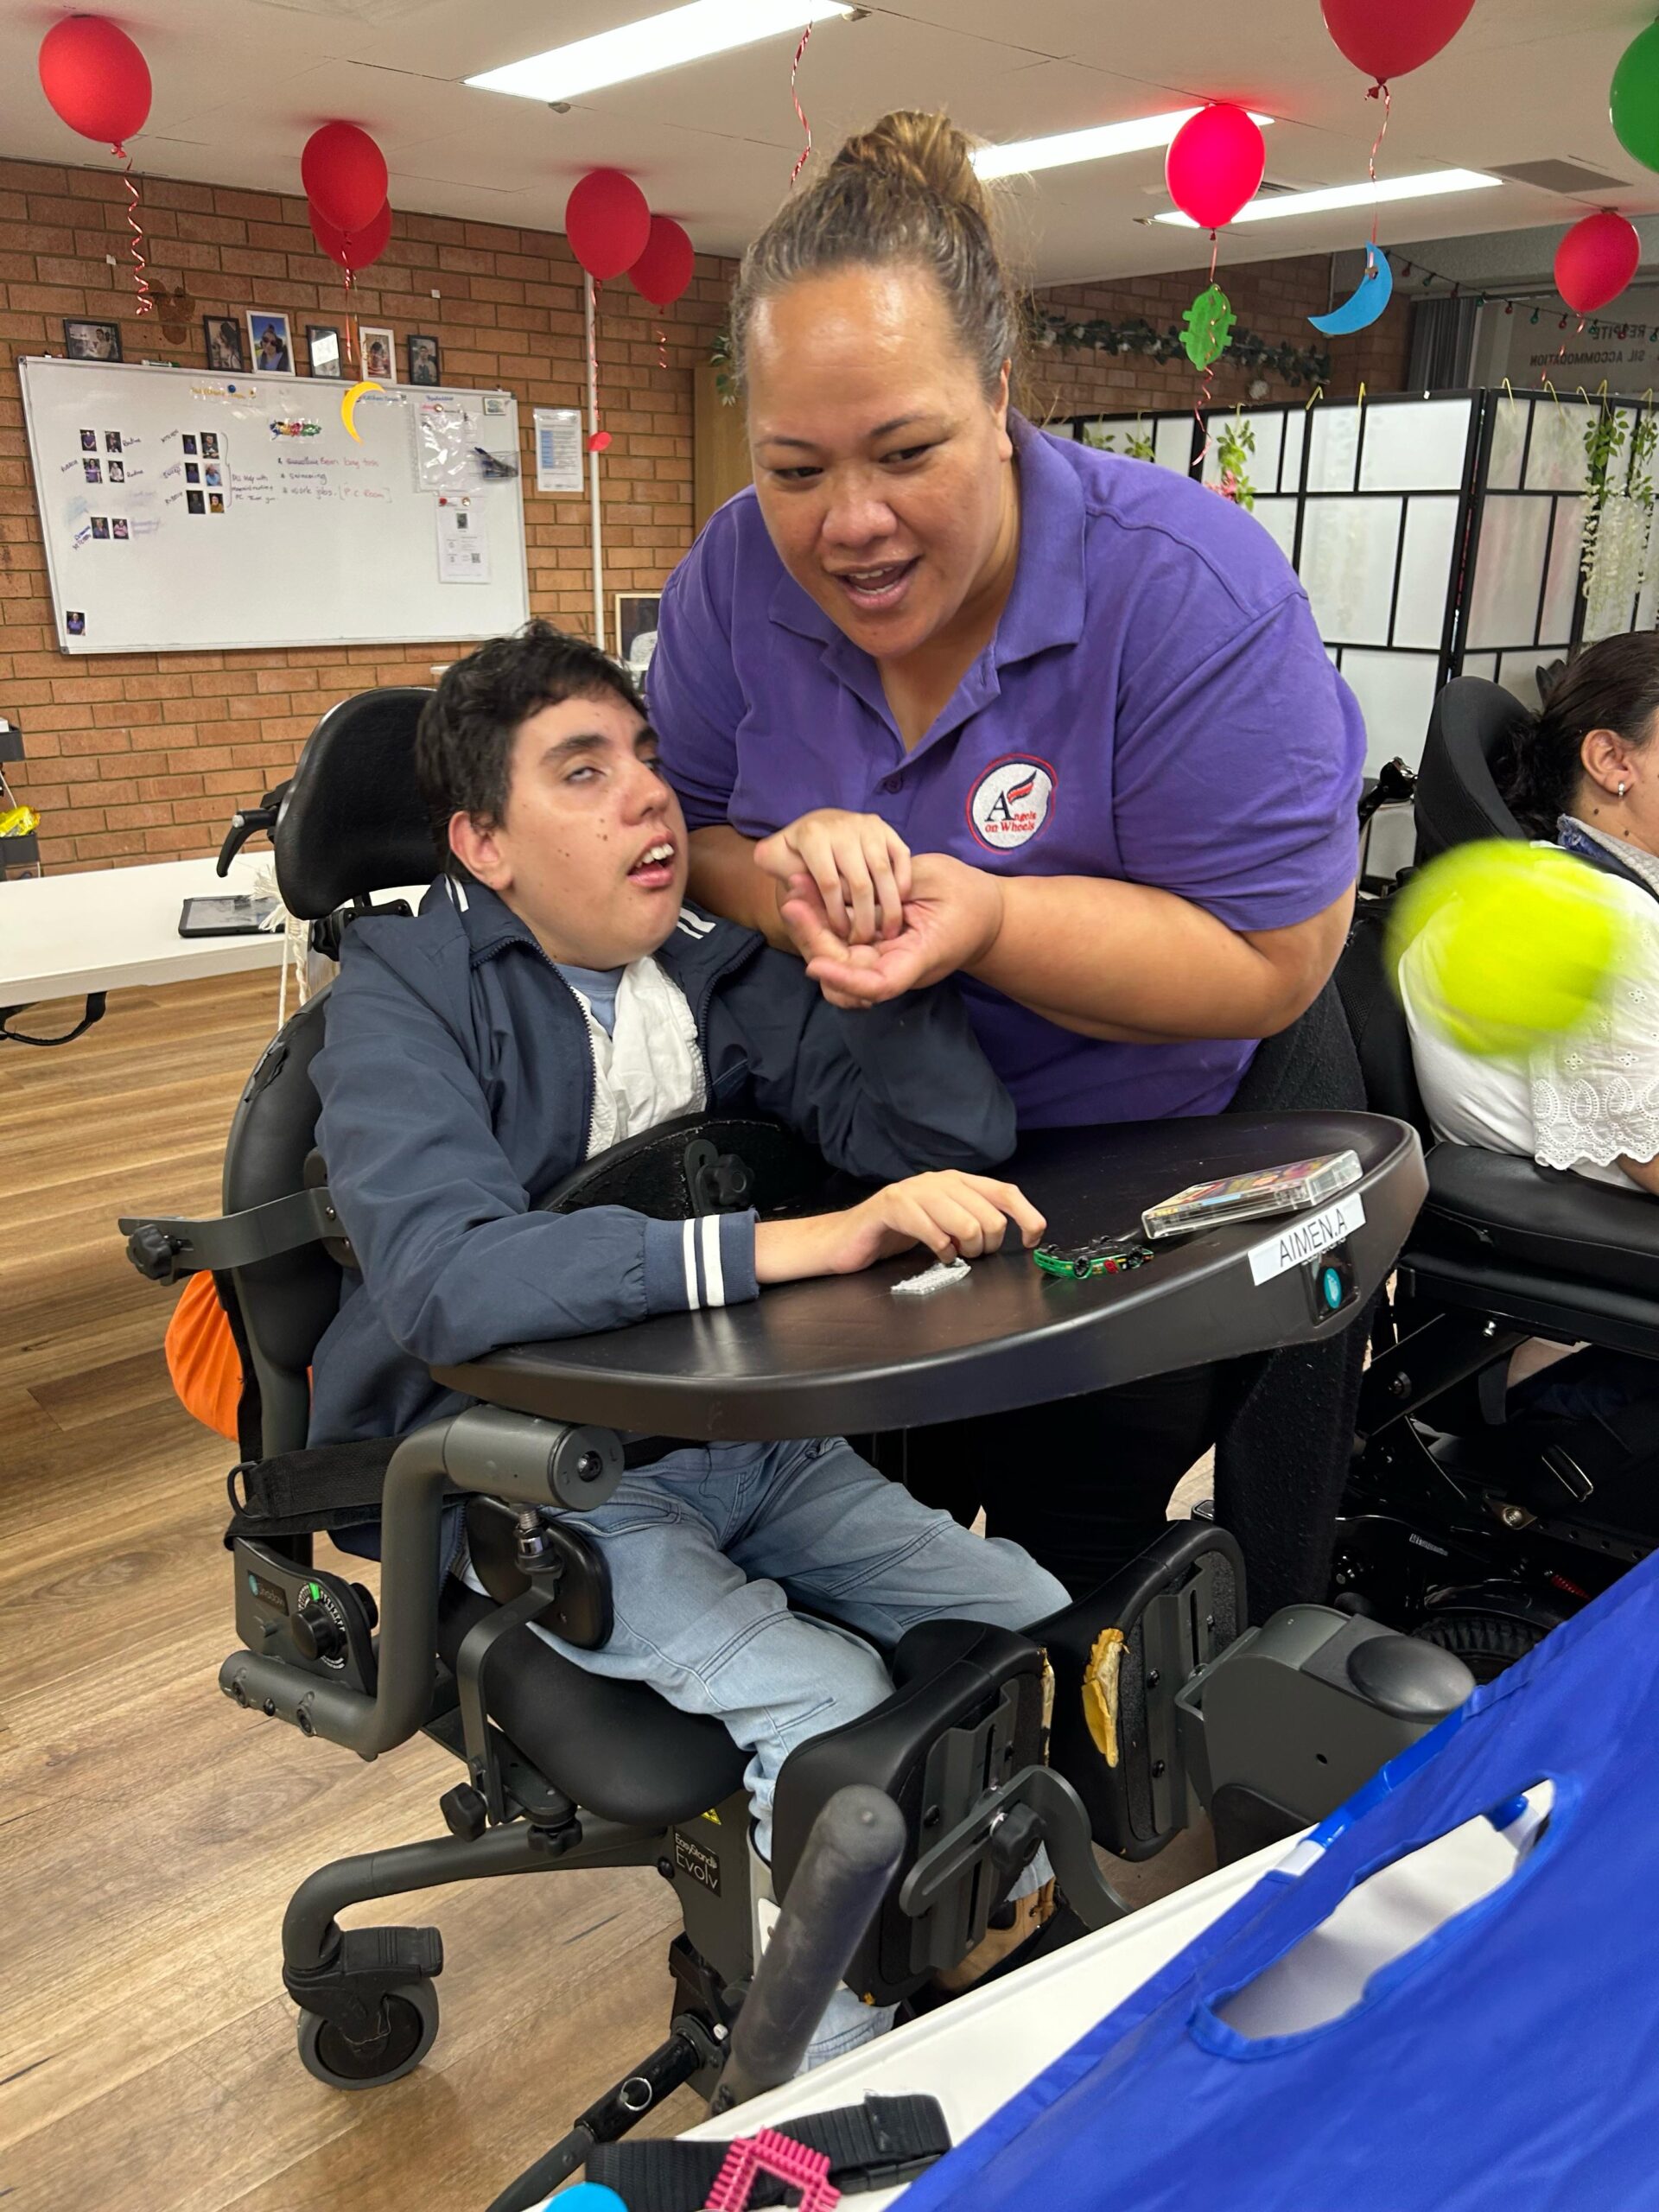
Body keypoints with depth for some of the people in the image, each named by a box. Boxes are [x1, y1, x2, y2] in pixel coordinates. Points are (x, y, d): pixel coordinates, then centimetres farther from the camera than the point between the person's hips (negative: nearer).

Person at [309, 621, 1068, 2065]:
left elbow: (957, 1137, -9)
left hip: (736, 1438, 5)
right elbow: (440, 1277, -34)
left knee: (1038, 1632, -3)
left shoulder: (718, 965, 0)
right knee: (829, 1703, -22)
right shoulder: (409, 997, -14)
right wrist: (806, 1240, -41)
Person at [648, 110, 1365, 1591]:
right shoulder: (736, 577, -12)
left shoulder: (1189, 587, -27)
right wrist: (781, 878, -29)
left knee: (1072, 1549, 10)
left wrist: (987, 915, -38)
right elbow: (683, 839, -5)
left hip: (1177, 1138, -3)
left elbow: (1274, 958, -26)